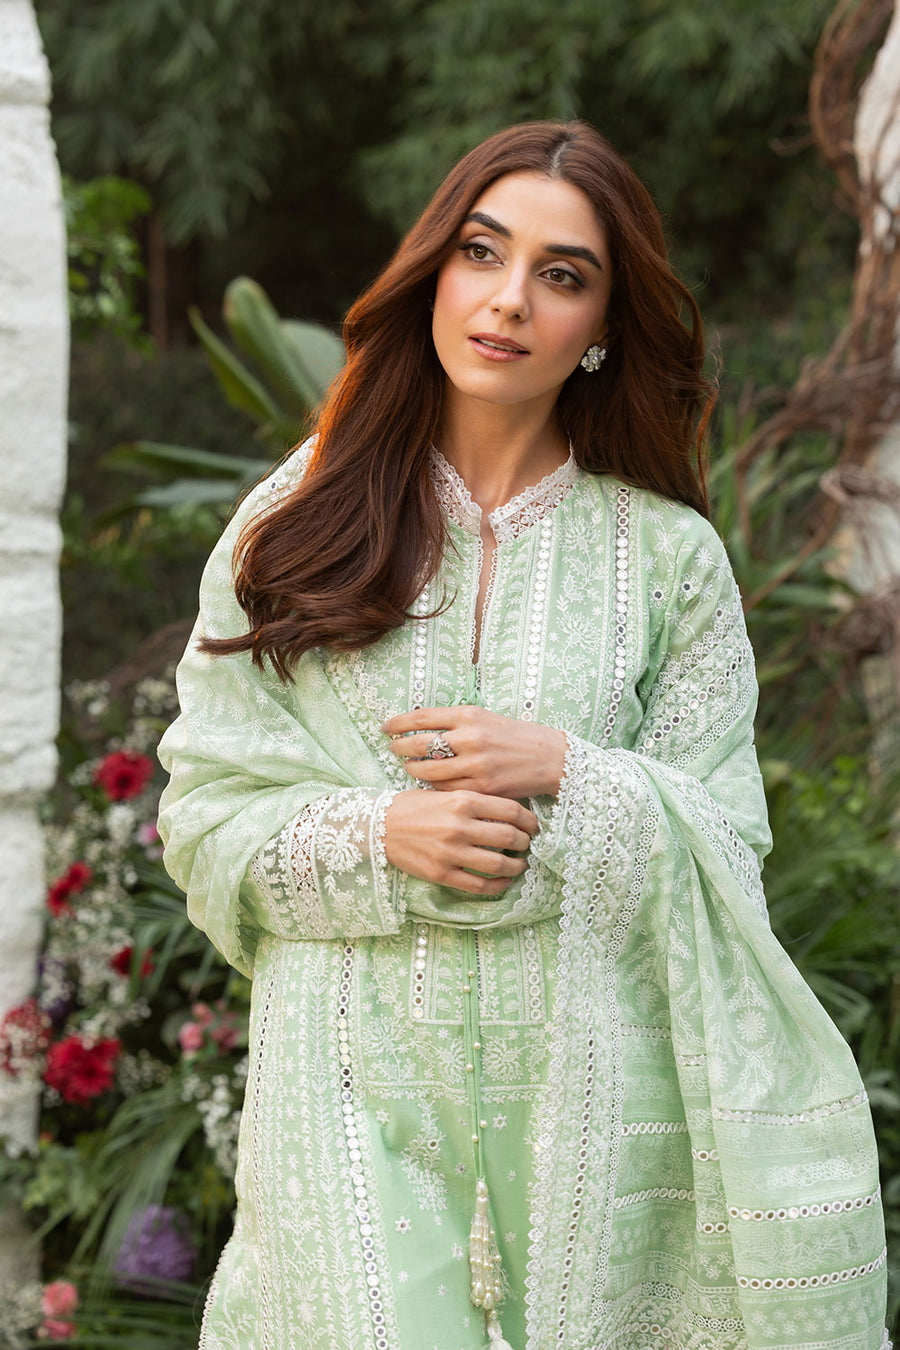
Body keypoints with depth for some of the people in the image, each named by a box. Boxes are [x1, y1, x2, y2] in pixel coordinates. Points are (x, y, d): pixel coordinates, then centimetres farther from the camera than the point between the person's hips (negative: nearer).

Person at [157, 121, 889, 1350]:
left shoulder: (668, 556, 5)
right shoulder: (294, 526, 6)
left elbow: (722, 848, 3)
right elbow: (205, 814, 5)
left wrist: (564, 777, -14)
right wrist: (381, 834, -12)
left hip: (590, 1096, 0)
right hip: (354, 1090, 0)